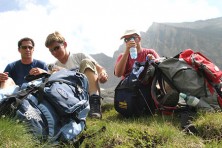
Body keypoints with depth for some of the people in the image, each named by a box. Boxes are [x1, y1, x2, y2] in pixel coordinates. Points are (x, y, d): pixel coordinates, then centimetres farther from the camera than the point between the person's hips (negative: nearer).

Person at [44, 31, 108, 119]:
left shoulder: (79, 56, 11)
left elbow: (100, 69, 0)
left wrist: (102, 74, -23)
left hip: (89, 94, -1)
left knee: (86, 62, -17)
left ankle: (94, 102, -32)